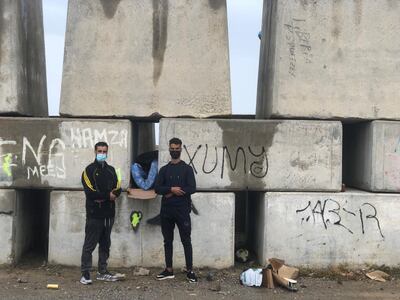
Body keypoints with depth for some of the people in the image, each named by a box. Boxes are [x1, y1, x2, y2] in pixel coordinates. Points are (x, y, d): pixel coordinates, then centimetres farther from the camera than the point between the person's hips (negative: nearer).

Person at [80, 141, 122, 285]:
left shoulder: (111, 170, 14)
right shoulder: (89, 170, -2)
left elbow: (118, 189, 4)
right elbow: (90, 192, -14)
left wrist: (102, 197, -12)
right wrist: (108, 195, -11)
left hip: (109, 213, 6)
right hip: (94, 214, -6)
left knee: (105, 244, 12)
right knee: (90, 244, -2)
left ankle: (102, 272, 21)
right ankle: (85, 274, 4)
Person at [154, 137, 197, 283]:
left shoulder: (187, 168, 2)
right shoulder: (164, 169, 11)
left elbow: (192, 188, -9)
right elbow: (157, 188, 1)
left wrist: (172, 193, -10)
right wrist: (172, 189, -16)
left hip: (182, 211, -3)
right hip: (166, 211, 4)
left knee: (186, 240, -1)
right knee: (167, 241, 9)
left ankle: (190, 271, 4)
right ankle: (169, 270, 17)